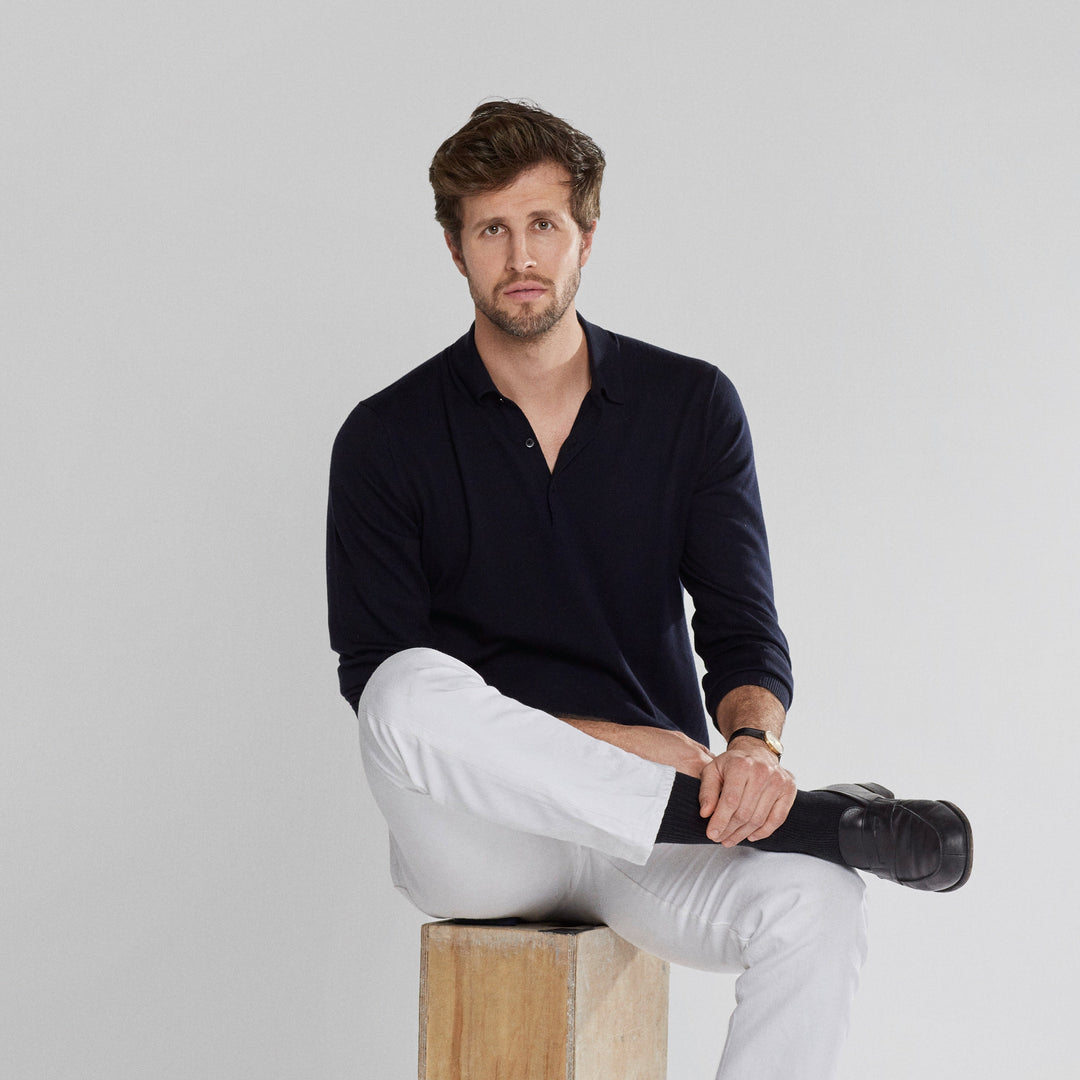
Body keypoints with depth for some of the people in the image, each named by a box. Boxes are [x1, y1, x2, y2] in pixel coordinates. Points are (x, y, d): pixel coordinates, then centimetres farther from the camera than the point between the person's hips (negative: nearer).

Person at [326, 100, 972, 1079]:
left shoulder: (692, 406, 7)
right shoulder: (388, 438, 1)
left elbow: (743, 629, 2)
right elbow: (380, 679, -5)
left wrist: (754, 741, -24)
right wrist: (603, 741, -17)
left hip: (649, 830, 1)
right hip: (475, 837, -1)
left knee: (814, 906, -32)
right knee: (414, 694, -36)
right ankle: (805, 816, -28)